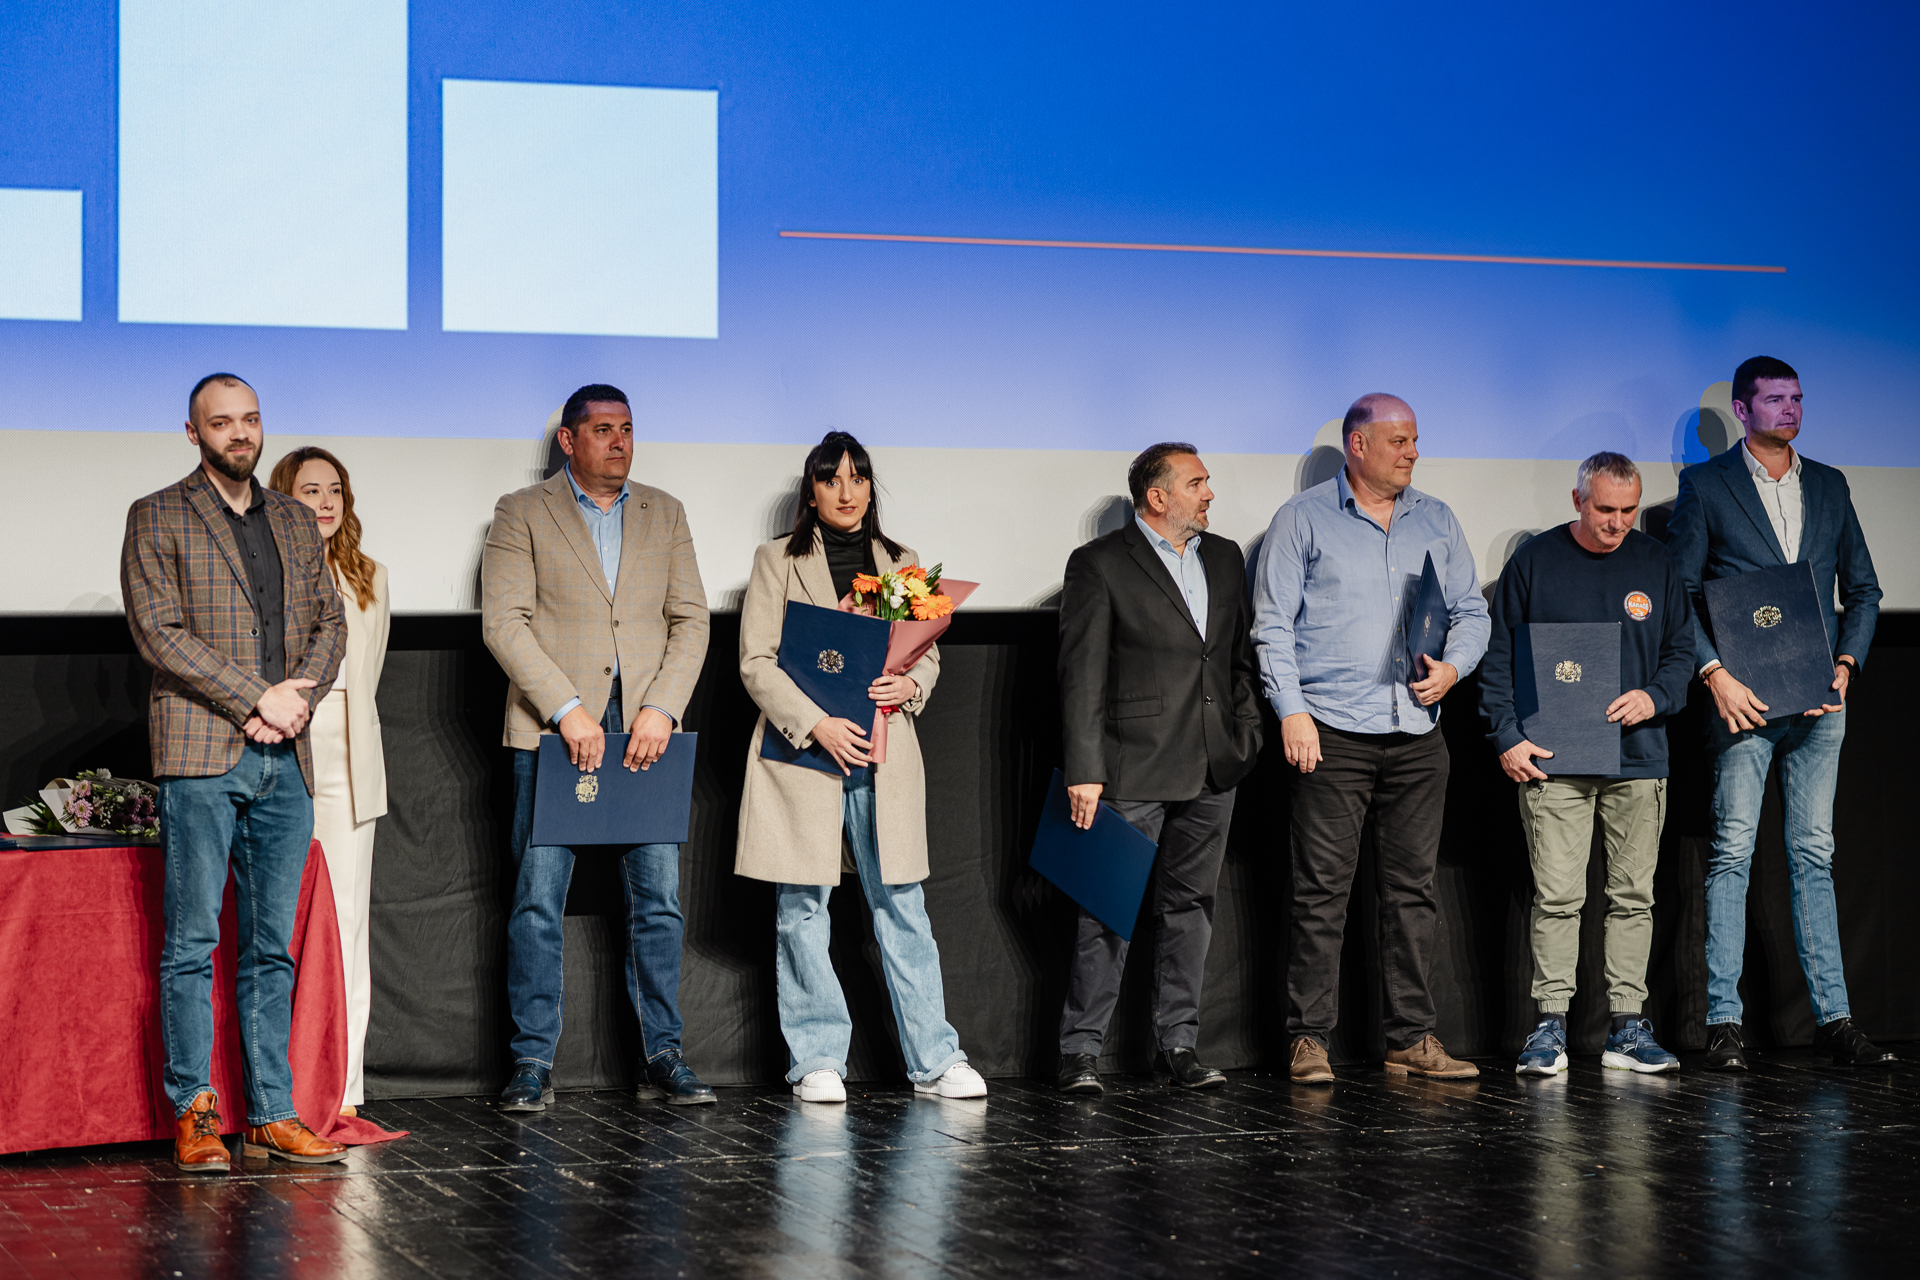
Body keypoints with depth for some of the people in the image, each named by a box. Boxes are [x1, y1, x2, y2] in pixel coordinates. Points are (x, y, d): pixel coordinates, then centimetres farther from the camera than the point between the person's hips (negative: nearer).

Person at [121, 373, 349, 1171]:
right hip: (200, 753, -5)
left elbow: (329, 624, 16)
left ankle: (271, 1114, 8)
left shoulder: (294, 522, 18)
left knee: (273, 948, 5)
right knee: (192, 944, -5)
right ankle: (194, 1115, 0)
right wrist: (258, 697, -12)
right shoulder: (156, 519, 3)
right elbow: (158, 632, -7)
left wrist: (300, 693, -4)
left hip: (285, 758, 5)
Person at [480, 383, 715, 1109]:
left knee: (658, 900, 2)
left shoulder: (664, 515, 15)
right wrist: (568, 710, -15)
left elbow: (690, 620, 8)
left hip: (646, 731, 3)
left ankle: (661, 1057, 8)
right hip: (553, 730, -3)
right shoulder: (522, 514, 4)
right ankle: (533, 1063, 3)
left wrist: (661, 710, -7)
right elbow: (504, 622, -6)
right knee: (538, 903, -3)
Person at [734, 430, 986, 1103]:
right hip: (801, 747, -2)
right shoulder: (777, 560, 5)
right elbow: (756, 662, -2)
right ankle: (817, 1061, 7)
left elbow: (930, 649, 17)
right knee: (802, 908, -1)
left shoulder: (902, 563, 16)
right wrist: (818, 724, -14)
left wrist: (911, 684, -7)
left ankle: (934, 1060, 4)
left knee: (902, 904, 0)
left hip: (884, 756, 2)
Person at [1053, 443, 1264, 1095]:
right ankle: (1081, 1049, 1)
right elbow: (1081, 675, -9)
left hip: (1212, 770, 6)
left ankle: (1178, 1042, 17)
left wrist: (1247, 735, 10)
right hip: (1133, 768, -6)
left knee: (1190, 905, 10)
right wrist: (1084, 771, -14)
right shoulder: (1099, 564, -5)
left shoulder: (1225, 557, 14)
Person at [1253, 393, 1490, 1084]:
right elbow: (1273, 624, -1)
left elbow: (1472, 611, 18)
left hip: (1417, 732, 4)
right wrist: (1291, 711, -10)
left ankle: (1411, 1038, 9)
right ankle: (1308, 1039, -1)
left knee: (1412, 887, 4)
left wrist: (1452, 666, -2)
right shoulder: (1304, 519, 3)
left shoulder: (1436, 521, 16)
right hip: (1333, 730, -4)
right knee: (1323, 889, -5)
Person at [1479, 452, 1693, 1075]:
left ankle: (1627, 1027, 9)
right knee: (1556, 897, -6)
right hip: (1552, 761, -2)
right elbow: (1498, 657, 5)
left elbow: (1682, 650, 14)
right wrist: (1507, 737, -4)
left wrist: (1654, 697, -6)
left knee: (1633, 896, 4)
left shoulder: (1655, 563, 9)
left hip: (1638, 761, 3)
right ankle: (1550, 1026, -2)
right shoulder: (1535, 561, 2)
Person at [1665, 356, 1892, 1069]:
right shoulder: (1706, 486, 2)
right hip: (1743, 698, -3)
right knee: (1732, 852, -4)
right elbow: (1676, 591, -1)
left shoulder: (1829, 486, 14)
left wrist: (1846, 664, 2)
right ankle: (1724, 1020, -1)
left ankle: (1833, 1017, 6)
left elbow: (1862, 589, 17)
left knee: (1814, 854, 5)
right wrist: (1715, 674, -11)